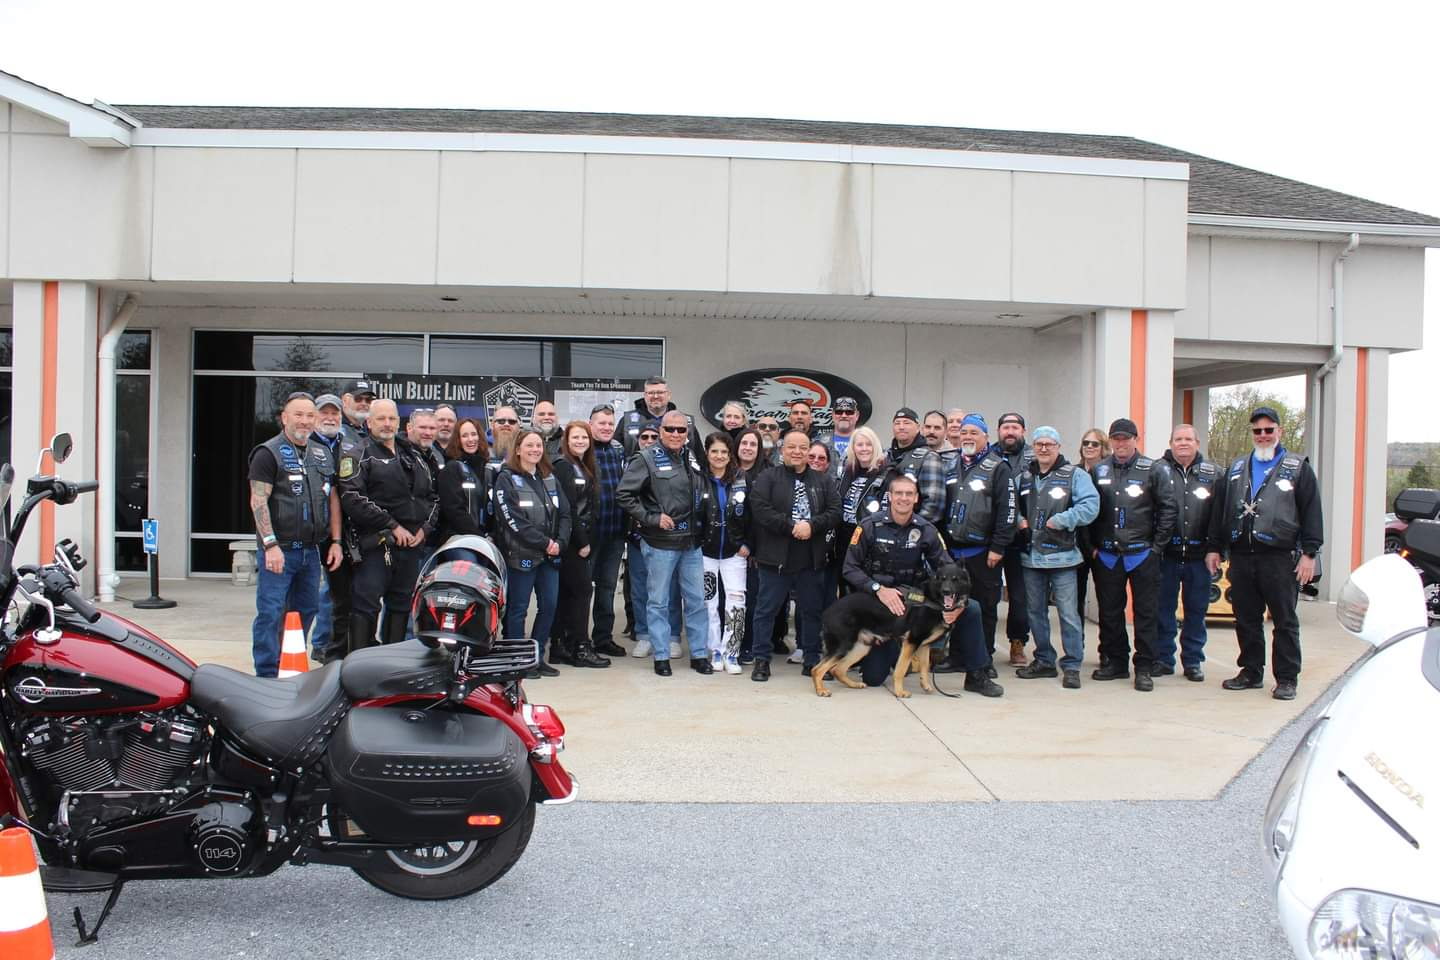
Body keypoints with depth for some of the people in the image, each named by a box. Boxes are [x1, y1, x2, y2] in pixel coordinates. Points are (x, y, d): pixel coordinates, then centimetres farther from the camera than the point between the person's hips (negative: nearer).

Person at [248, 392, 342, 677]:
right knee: (271, 614, -5)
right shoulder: (269, 453, -5)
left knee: (306, 612, 12)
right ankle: (267, 676, -1)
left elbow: (333, 500, 18)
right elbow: (258, 501, -12)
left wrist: (335, 541, 11)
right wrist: (270, 544, -19)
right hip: (278, 550, -7)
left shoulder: (322, 454, 15)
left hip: (311, 550, 7)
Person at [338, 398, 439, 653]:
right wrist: (392, 526, -16)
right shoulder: (358, 456, -1)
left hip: (412, 544, 6)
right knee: (365, 605, -8)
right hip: (375, 545, -6)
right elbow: (353, 500, -14)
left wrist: (425, 528, 4)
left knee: (402, 605, 11)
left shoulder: (413, 457, 19)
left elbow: (432, 497, 22)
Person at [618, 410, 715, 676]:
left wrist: (706, 524, 12)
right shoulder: (648, 459, -7)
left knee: (697, 600, 9)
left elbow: (705, 495, 23)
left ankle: (699, 654, 20)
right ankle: (661, 656, 13)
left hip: (692, 542, 5)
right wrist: (651, 519, -14)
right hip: (660, 543, -5)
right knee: (658, 602, 4)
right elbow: (625, 494, -11)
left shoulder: (693, 459, 10)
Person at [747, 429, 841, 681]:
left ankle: (812, 660, 21)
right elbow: (761, 509, -12)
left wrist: (811, 525, -16)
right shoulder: (768, 478, 0)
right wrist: (792, 526, -19)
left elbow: (835, 511, 1)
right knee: (767, 608, 3)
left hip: (811, 559, 3)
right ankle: (761, 659, 13)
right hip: (775, 557, -3)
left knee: (812, 610, 10)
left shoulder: (823, 481, 11)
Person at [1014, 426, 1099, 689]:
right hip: (1031, 556, 5)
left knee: (1068, 613, -5)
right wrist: (1019, 520, 4)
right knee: (1035, 611, 12)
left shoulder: (1074, 476, -3)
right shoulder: (1024, 477, 12)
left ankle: (1072, 666, 3)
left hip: (1062, 556, -5)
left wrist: (1061, 521, -19)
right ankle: (1044, 660, 25)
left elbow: (1090, 505, -14)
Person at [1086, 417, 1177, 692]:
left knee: (1145, 613, 1)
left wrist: (1157, 547, -5)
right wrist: (1093, 545, 6)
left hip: (1142, 554, -3)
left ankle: (1144, 668, 8)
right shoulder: (1099, 470, 7)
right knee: (1109, 612, 9)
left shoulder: (1153, 469, -1)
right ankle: (1114, 662, 21)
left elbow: (1168, 509, -2)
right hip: (1106, 554, 3)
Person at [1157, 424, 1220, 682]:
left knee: (1196, 610, 9)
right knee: (1163, 609, 5)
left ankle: (1193, 661, 19)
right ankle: (1163, 659, 15)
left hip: (1199, 555, 1)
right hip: (1166, 554, -1)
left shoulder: (1213, 473, 8)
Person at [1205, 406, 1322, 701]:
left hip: (1280, 558, -4)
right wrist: (1215, 548, 14)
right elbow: (1219, 511, 19)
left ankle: (1287, 679, 8)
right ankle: (1251, 672, 20)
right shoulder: (1236, 469, 17)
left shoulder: (1297, 468, 4)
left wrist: (1309, 553, -8)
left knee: (1284, 621, 1)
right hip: (1241, 557, 4)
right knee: (1246, 619, 9)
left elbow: (1312, 512, -1)